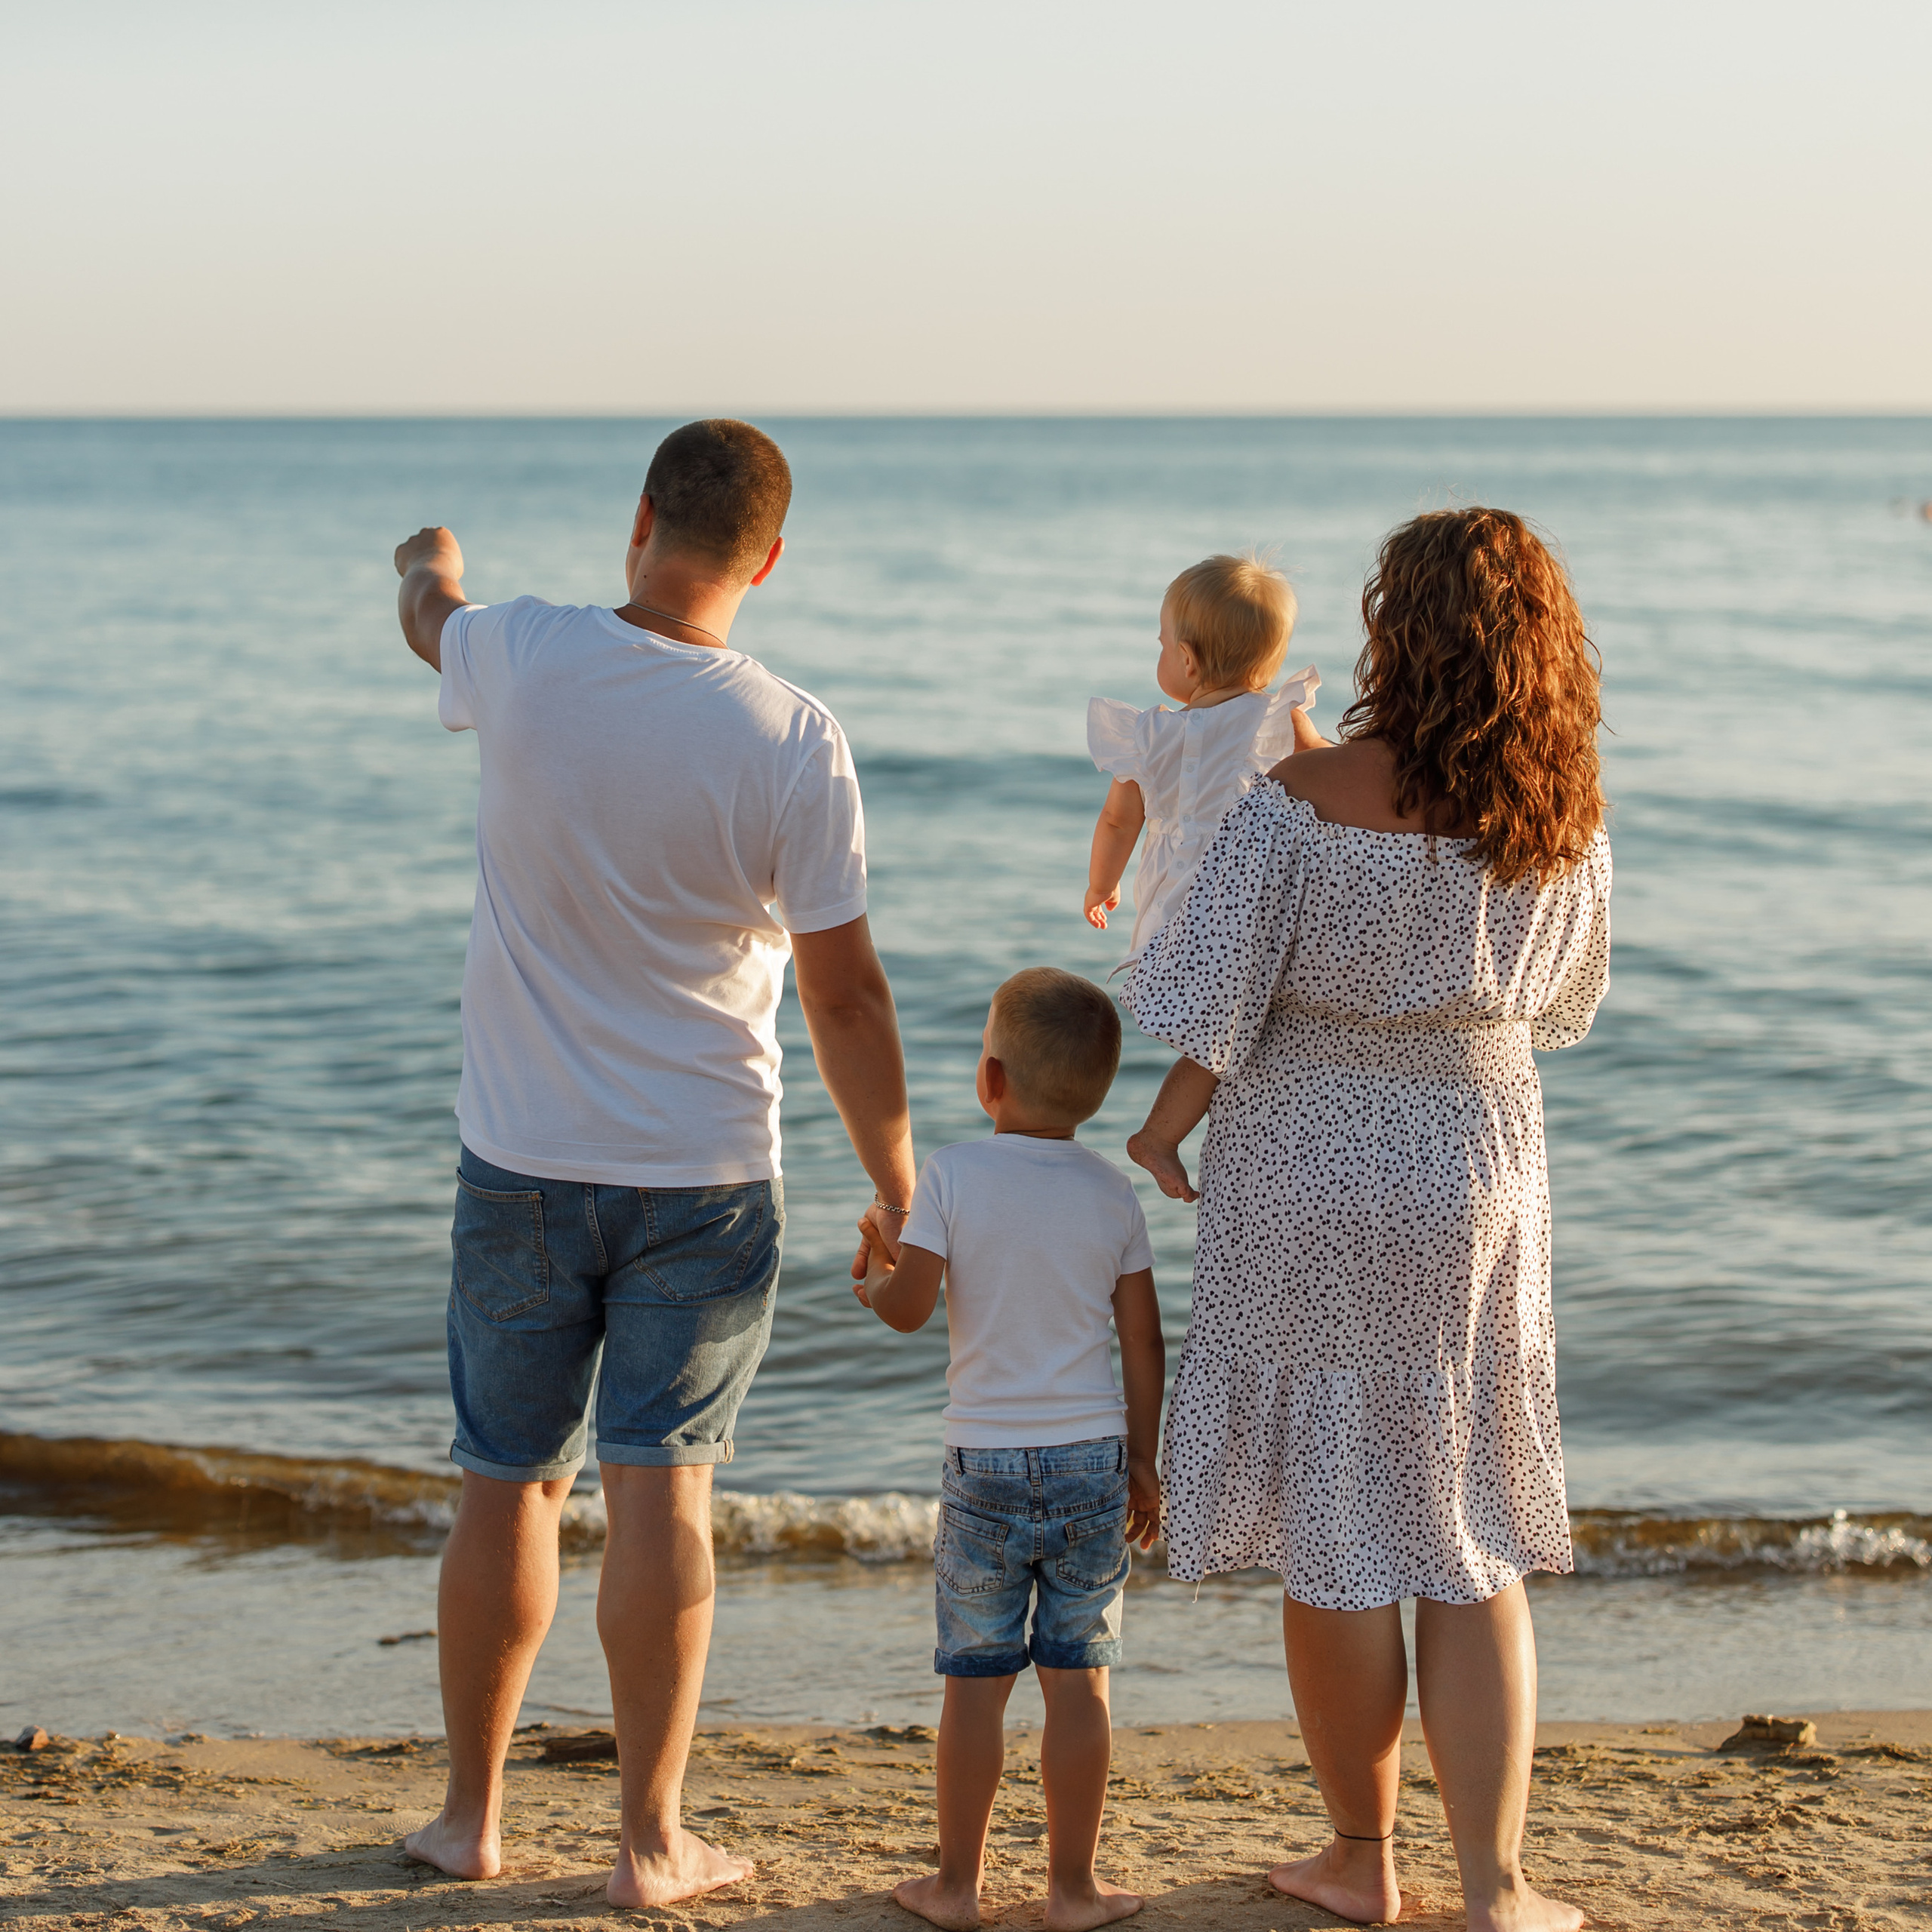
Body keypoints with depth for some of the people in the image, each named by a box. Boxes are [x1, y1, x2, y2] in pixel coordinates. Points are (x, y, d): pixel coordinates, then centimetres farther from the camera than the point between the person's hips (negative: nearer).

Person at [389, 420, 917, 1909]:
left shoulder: (522, 659, -9)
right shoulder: (792, 740, -13)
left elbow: (432, 615, 18)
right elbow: (845, 994, -9)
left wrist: (428, 562, 43)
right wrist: (899, 1195, 2)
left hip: (522, 1165, 2)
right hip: (706, 1172, -2)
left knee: (509, 1486, 12)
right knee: (662, 1491, 3)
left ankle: (472, 1813, 25)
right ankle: (652, 1839, 9)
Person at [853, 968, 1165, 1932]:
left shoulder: (952, 1174, -8)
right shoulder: (1112, 1193, 1)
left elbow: (907, 1307, -10)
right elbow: (1143, 1343, 3)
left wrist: (874, 1275, 12)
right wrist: (1143, 1462, 13)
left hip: (986, 1464, -2)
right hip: (1093, 1460, 2)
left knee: (975, 1681, 6)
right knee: (1077, 1678, 6)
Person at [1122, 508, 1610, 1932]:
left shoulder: (1303, 799, -18)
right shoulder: (1567, 820, -5)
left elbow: (1216, 997, -14)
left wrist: (1167, 1125, 4)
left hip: (1306, 1168, -3)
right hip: (1480, 1164, 3)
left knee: (1331, 1520, 10)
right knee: (1471, 1541, 12)